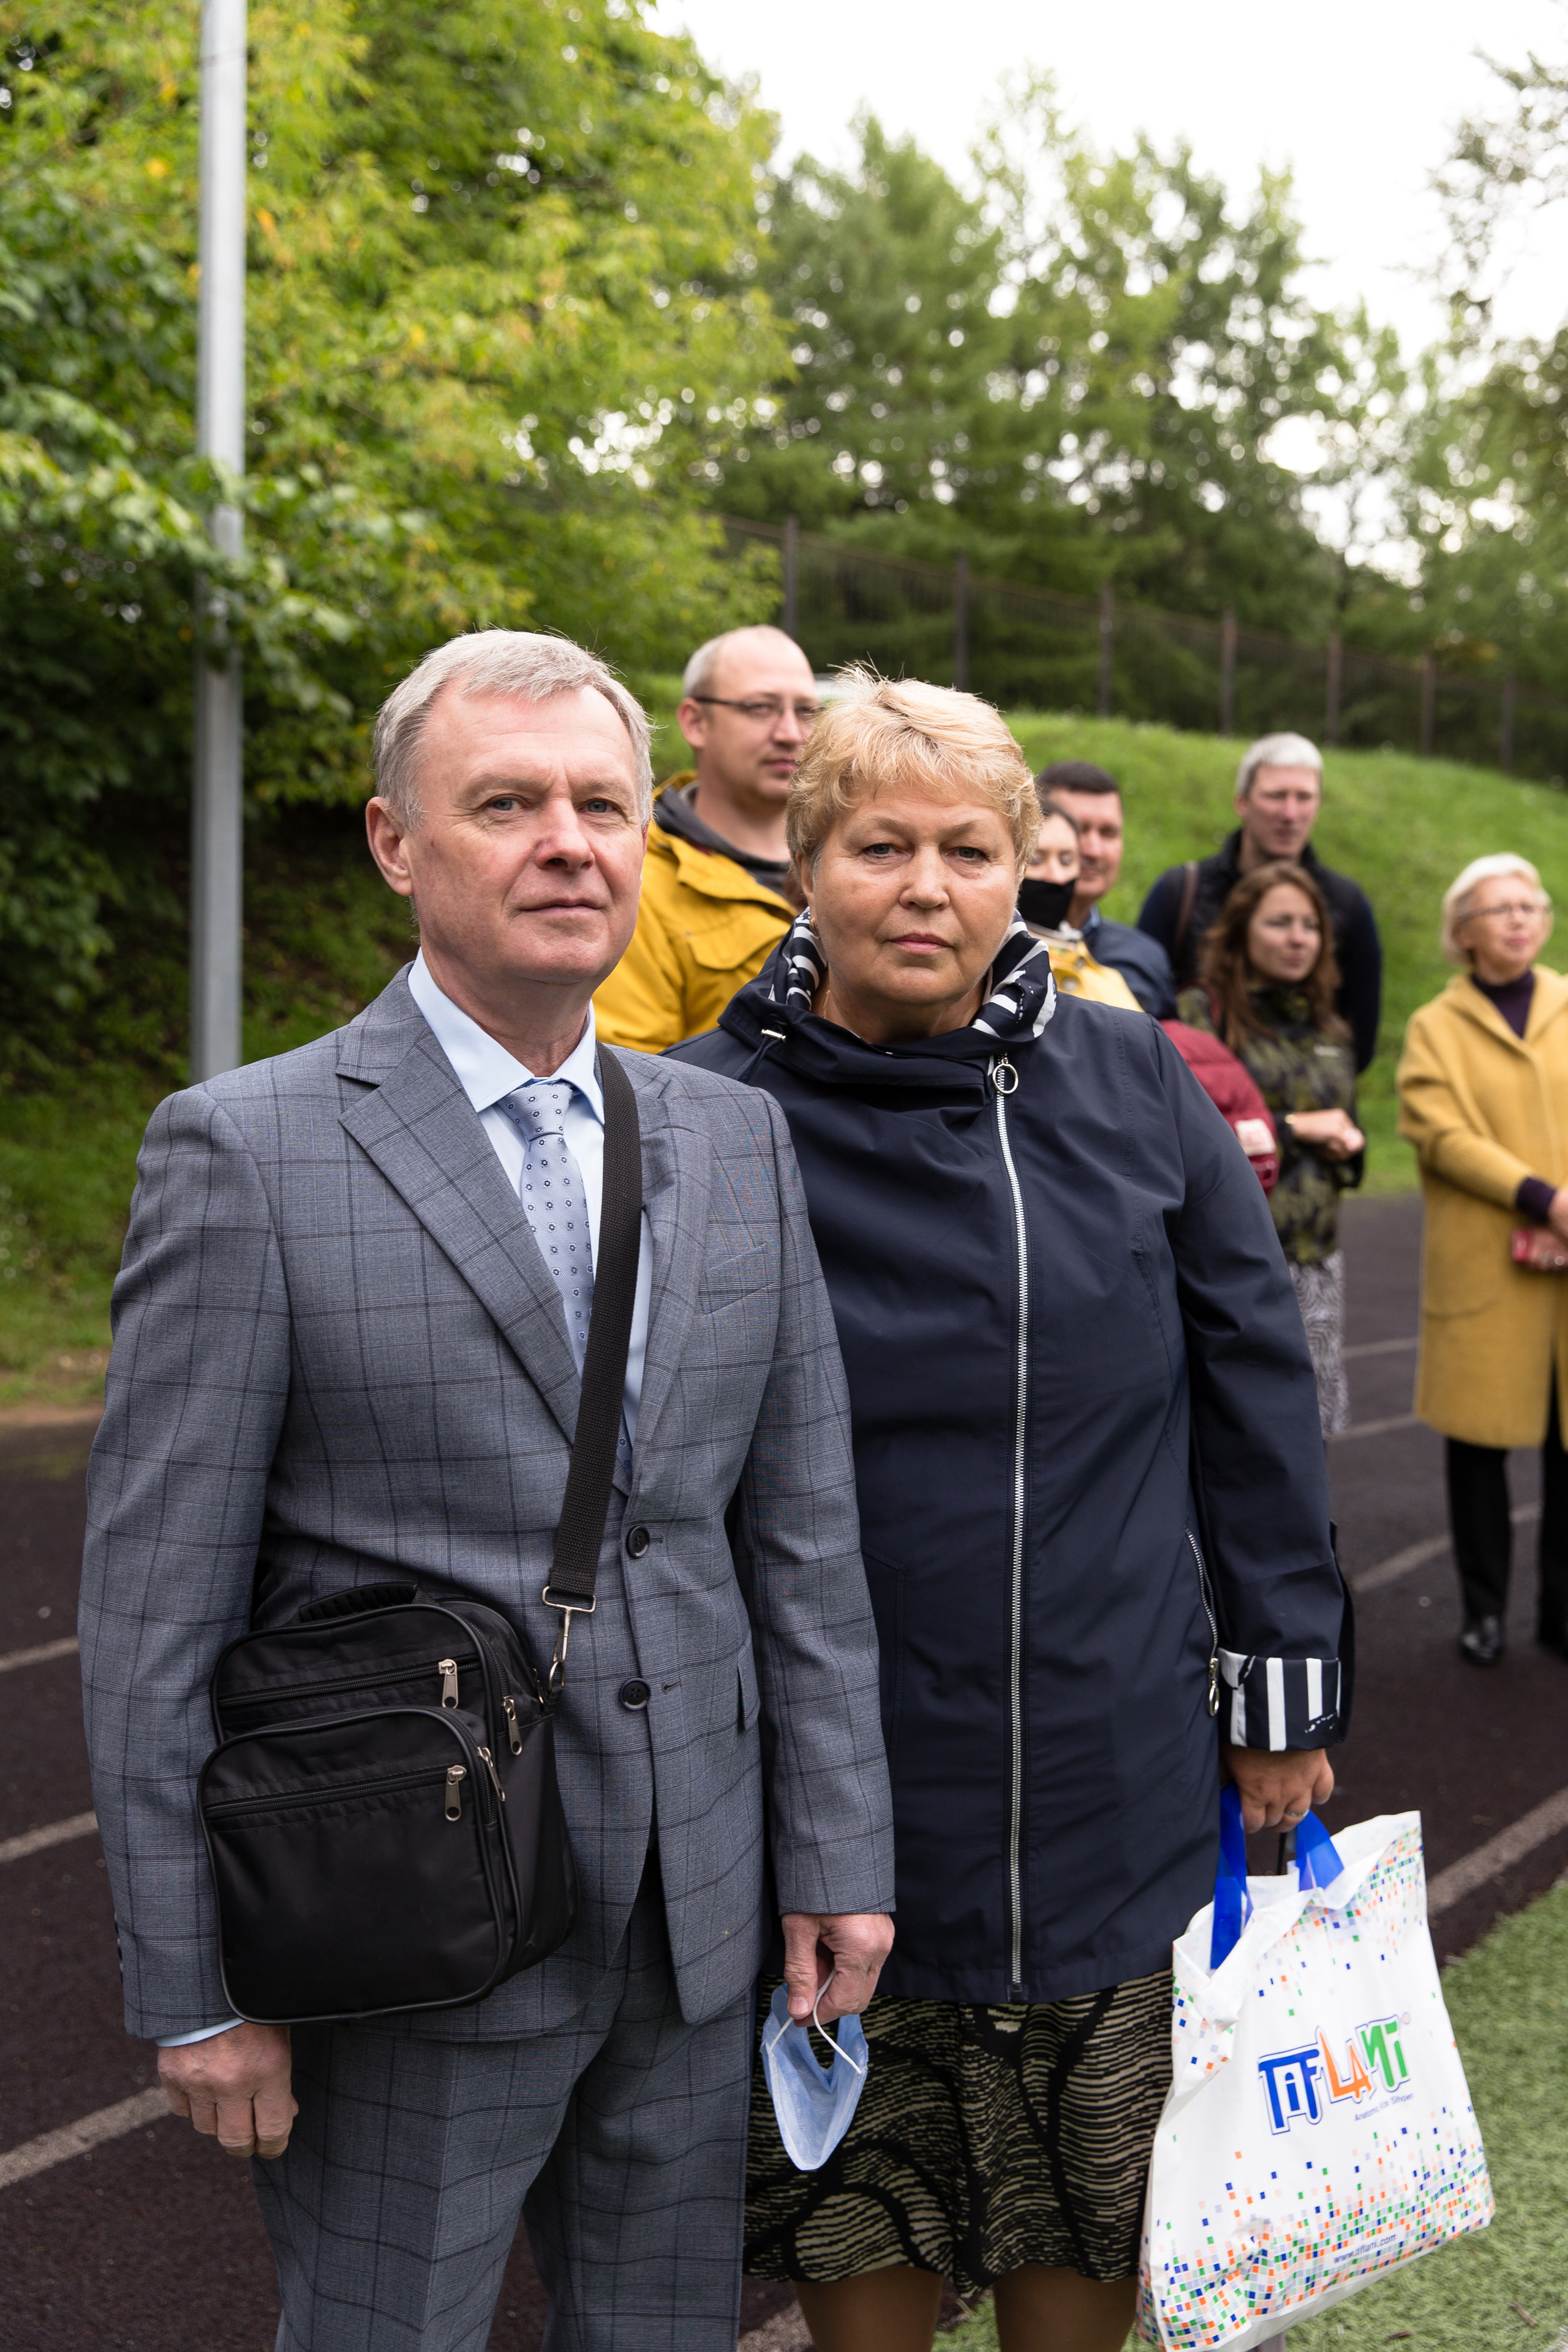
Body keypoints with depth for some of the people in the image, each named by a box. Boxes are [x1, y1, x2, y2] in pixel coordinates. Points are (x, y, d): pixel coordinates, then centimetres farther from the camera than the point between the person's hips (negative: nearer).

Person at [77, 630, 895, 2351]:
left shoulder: (735, 1140, 6)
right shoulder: (246, 1152, -10)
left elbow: (801, 1532, 8)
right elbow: (154, 1610, -10)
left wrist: (833, 1856, 5)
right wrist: (189, 1988, -10)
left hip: (696, 1936, 5)